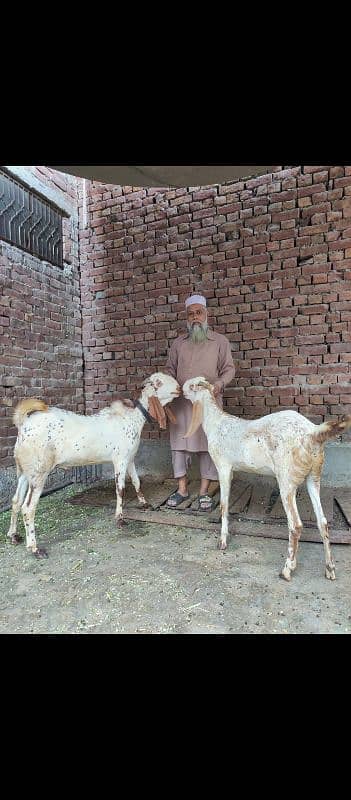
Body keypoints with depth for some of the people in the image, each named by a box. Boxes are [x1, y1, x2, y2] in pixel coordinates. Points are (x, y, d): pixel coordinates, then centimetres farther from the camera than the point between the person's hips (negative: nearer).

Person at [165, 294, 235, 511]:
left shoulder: (220, 341, 8)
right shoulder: (179, 343, 15)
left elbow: (229, 368, 5)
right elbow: (170, 369, 17)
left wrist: (220, 383, -15)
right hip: (182, 402, 3)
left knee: (208, 444, -1)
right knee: (180, 443, 3)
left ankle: (204, 491, 10)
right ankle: (182, 488, 15)